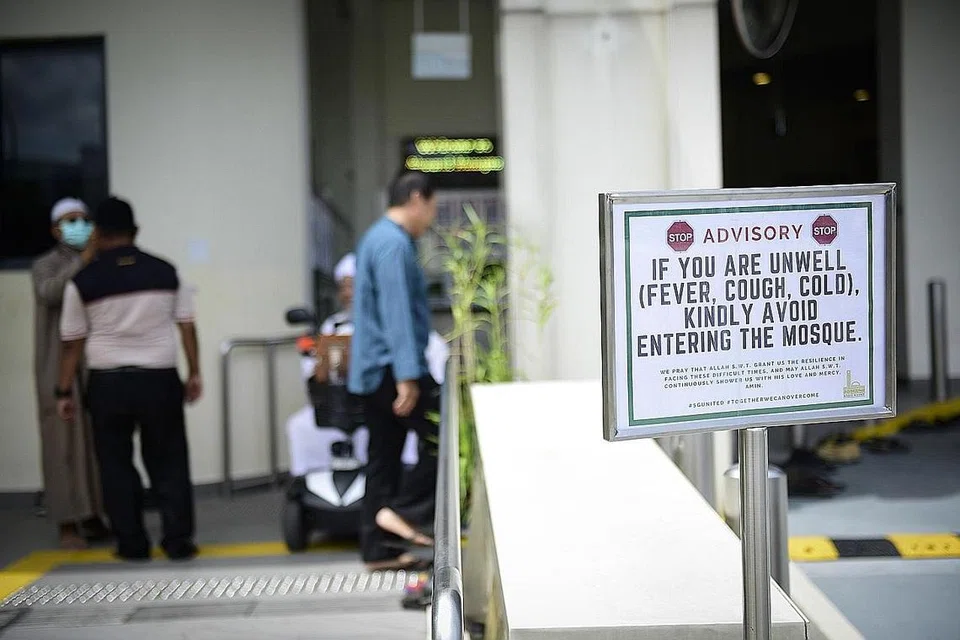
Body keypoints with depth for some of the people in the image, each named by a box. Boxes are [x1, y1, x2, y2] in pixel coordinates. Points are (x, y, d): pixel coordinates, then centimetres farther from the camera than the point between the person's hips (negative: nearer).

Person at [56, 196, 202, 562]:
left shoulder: (83, 282, -4)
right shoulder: (166, 272, 0)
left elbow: (72, 343, -2)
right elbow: (186, 326, 2)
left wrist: (64, 392, 6)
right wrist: (194, 373, 10)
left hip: (108, 383, -1)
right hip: (159, 379, 1)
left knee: (116, 464, 11)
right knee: (168, 462, 9)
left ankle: (132, 544, 13)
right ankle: (178, 542, 8)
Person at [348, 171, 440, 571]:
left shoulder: (379, 238, 20)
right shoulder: (394, 243, -13)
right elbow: (396, 313, -22)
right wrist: (407, 375, -26)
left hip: (373, 372, 10)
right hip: (391, 368, -10)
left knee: (384, 457, 10)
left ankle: (379, 549, 12)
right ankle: (399, 510, -8)